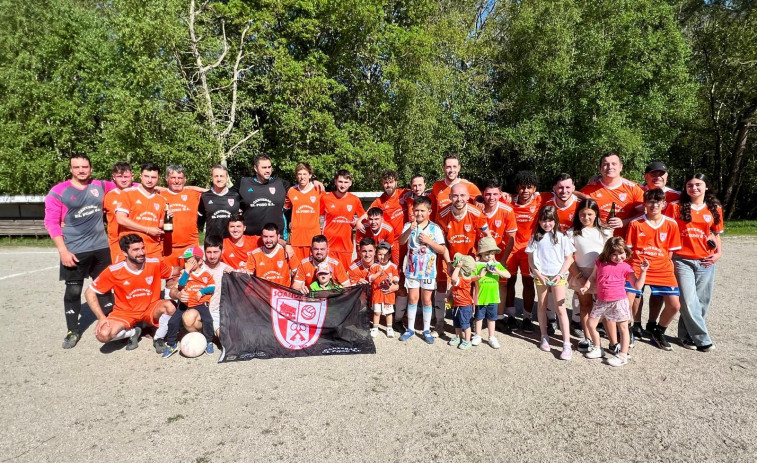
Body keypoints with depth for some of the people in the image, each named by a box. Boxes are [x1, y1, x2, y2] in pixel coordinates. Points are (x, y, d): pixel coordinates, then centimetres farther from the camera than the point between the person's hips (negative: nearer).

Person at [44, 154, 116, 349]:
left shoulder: (100, 186, 5)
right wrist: (63, 250, -13)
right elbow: (51, 223, -6)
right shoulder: (58, 192, -5)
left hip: (101, 248, 3)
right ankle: (73, 331, 18)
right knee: (73, 291, 4)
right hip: (74, 251, -3)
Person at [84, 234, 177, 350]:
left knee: (170, 306, -32)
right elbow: (90, 293, -6)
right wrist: (101, 317, -17)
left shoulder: (155, 264, -14)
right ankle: (133, 332, 5)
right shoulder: (113, 271, -16)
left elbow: (173, 274, 5)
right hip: (125, 312, 0)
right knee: (103, 335, -27)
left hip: (151, 308, 0)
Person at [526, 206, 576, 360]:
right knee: (542, 306, 11)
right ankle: (544, 337, 26)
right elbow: (530, 259, 3)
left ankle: (567, 344, -2)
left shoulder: (561, 237, -2)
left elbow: (568, 259, -1)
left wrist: (560, 275, -10)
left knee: (560, 308, -4)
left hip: (558, 277, -2)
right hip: (540, 276, 2)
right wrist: (539, 275, -7)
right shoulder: (536, 237, 3)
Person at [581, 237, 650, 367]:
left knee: (623, 327, 1)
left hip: (618, 301, -3)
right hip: (601, 301, 3)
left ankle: (623, 356, 12)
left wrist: (643, 271, -12)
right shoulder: (600, 263, 5)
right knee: (590, 324, 7)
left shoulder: (626, 267, -2)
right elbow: (593, 277, 14)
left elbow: (637, 285, -3)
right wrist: (585, 287, -1)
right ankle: (597, 349, 25)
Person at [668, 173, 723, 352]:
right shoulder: (677, 207, 1)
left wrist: (719, 253, 0)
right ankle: (702, 339, 7)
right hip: (683, 260, -3)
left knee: (701, 302, 5)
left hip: (705, 262, 3)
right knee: (689, 302, -8)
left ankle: (687, 335, 20)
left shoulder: (715, 209, 9)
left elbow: (716, 234, 16)